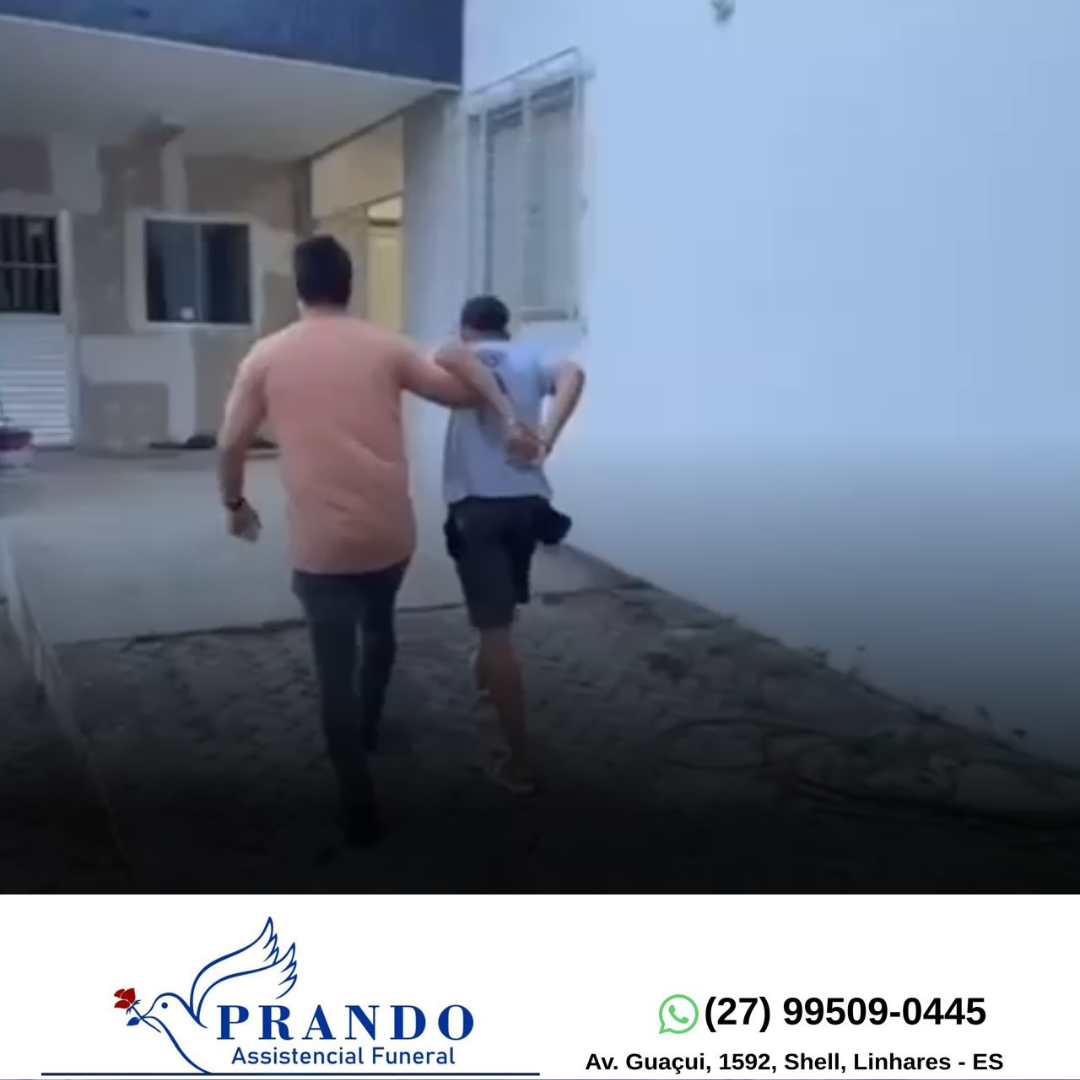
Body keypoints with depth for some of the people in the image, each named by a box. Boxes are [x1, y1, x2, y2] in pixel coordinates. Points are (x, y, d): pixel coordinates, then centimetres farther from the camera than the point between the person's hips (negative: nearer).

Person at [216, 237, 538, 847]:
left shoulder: (268, 356, 0)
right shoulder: (385, 347, 2)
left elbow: (232, 444, 6)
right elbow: (459, 393, 9)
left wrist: (235, 504, 22)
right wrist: (508, 419, 26)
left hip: (321, 543, -2)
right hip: (391, 533, 3)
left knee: (334, 669, 7)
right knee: (379, 626, 30)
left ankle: (361, 808, 12)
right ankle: (368, 729, 50)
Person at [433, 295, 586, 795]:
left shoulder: (467, 360, 5)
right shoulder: (532, 355, 14)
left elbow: (450, 356, -22)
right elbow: (572, 374, -9)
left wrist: (507, 414, -22)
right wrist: (546, 437, -16)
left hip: (478, 502, -5)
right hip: (529, 500, 5)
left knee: (496, 628, -2)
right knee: (500, 609, 30)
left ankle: (520, 762, 1)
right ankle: (486, 670, 58)